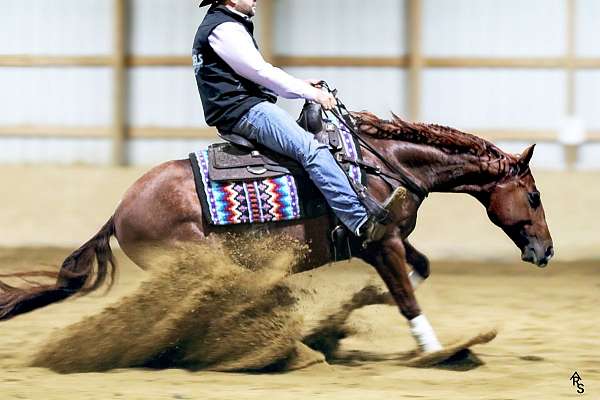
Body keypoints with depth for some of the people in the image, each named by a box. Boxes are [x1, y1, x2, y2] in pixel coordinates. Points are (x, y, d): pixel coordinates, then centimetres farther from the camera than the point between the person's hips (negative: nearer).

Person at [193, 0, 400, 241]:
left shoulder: (225, 27, 24)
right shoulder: (223, 28, -9)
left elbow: (255, 76, 25)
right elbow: (260, 72, -14)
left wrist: (302, 86, 16)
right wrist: (309, 92, -10)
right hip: (243, 110, -12)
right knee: (311, 149, -24)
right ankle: (361, 222, -35)